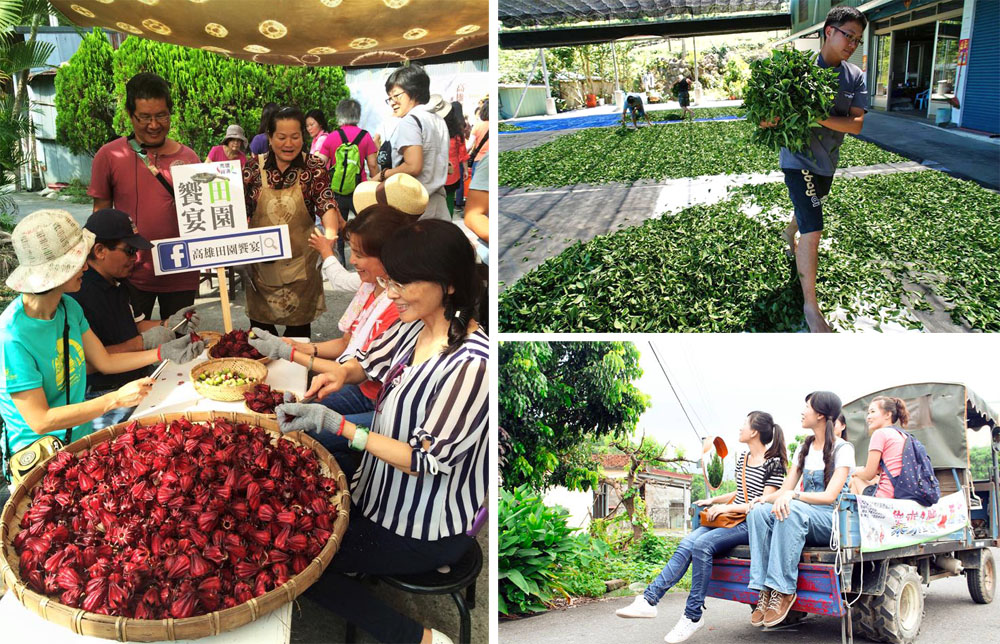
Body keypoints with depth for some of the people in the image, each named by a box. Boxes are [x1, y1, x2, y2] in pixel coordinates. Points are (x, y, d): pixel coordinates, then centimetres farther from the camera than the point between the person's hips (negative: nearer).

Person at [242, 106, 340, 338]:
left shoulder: (313, 167, -4)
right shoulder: (254, 167, -1)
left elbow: (327, 205, -16)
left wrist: (330, 231, -37)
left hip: (300, 264, -1)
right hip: (261, 264, 1)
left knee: (299, 327, 7)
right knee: (259, 328, 8)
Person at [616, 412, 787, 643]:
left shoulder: (773, 463, -8)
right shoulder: (743, 459, 18)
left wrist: (729, 507, -17)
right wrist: (713, 501, 18)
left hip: (751, 525, -8)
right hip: (730, 519, 8)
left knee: (702, 544, -30)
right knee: (687, 544, -17)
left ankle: (693, 616, -21)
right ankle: (649, 600, -24)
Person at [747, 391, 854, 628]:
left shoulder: (842, 449, -2)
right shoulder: (803, 449, 18)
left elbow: (830, 496, -14)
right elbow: (785, 490, 12)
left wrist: (792, 495, -28)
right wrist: (765, 498, -10)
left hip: (832, 521, -6)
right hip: (803, 517, 6)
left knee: (791, 509, -37)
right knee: (758, 511, -24)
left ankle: (783, 589, -34)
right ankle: (764, 590, -30)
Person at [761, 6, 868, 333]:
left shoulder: (855, 77, -2)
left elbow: (856, 124, -10)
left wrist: (820, 118, -26)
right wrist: (769, 119, -30)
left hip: (827, 161, 6)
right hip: (798, 158, -6)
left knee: (809, 210, 30)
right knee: (813, 229, -14)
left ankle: (789, 231, 67)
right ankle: (810, 306, -6)